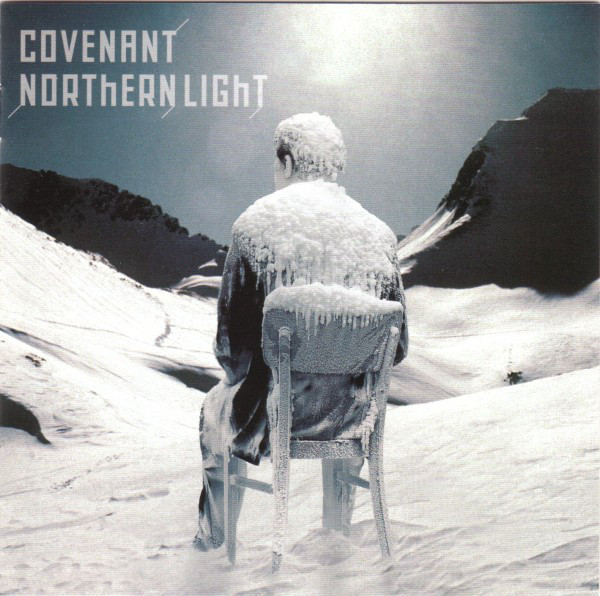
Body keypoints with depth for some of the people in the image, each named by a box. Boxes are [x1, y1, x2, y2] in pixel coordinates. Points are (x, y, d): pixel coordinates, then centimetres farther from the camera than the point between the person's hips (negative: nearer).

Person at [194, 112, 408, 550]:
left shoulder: (254, 224, -12)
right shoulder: (378, 233, -6)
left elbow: (230, 342, -7)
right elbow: (397, 346, 1)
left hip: (273, 410, -2)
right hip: (348, 413, 3)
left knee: (217, 409, 32)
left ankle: (214, 536, 48)